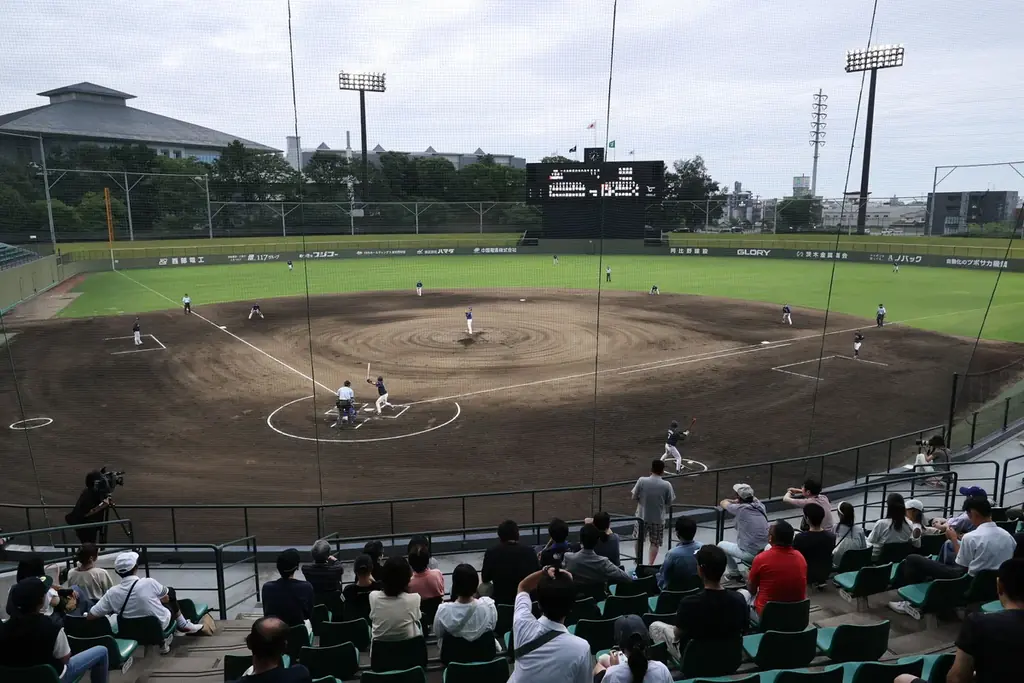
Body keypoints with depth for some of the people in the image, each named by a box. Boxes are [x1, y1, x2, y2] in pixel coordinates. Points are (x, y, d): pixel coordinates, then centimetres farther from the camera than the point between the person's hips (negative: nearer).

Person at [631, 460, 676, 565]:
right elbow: (669, 502, -5)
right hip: (658, 519, -1)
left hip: (642, 516, 1)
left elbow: (634, 497, -7)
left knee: (639, 540, 22)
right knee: (655, 543, 16)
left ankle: (638, 561, 38)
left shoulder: (641, 481, -15)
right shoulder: (666, 485, -15)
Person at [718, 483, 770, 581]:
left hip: (751, 554, -6)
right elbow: (754, 498, 27)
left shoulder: (740, 509, -15)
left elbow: (723, 503, 6)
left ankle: (734, 573, 26)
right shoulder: (760, 505, 0)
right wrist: (736, 501, 25)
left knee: (721, 545, 15)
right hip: (765, 550, 6)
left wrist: (732, 502, 25)